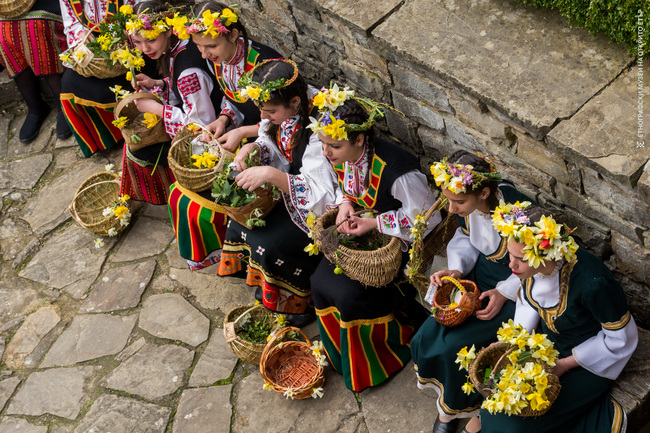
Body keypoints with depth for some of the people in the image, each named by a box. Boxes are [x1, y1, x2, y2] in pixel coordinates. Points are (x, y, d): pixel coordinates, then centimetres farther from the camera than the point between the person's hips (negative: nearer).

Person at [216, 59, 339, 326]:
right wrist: (253, 148, -15)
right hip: (288, 190, 9)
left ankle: (306, 300, 11)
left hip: (320, 208, -8)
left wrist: (271, 174, -42)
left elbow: (321, 193, -35)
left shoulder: (319, 131, -34)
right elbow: (271, 142, 10)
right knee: (241, 217, 0)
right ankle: (260, 279, 25)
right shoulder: (284, 113, -10)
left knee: (267, 243, -16)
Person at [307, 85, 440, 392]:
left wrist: (375, 223, -28)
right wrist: (345, 203, -12)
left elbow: (426, 218, -27)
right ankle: (338, 353, 23)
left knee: (348, 296, -16)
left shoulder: (396, 169, -36)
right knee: (320, 283, -4)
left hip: (398, 245, -7)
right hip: (359, 234, 7)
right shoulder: (340, 156, -11)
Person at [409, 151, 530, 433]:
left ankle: (458, 406, 13)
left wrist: (504, 293, -22)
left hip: (515, 289, -6)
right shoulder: (468, 206, -13)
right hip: (480, 276, 7)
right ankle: (448, 401, 18)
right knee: (430, 333, -6)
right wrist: (456, 269, -9)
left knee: (454, 343, -16)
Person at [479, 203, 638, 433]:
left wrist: (564, 365, -17)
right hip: (548, 341, 6)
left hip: (587, 360, -6)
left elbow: (621, 338, -21)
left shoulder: (591, 283, -38)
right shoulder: (531, 263, -20)